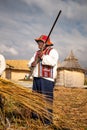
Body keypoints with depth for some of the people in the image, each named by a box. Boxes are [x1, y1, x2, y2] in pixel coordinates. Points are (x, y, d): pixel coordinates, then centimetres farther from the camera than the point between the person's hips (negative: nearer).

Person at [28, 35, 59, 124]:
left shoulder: (52, 51, -2)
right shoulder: (37, 52, 21)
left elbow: (53, 62, -19)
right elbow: (30, 63, 18)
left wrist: (43, 56, -16)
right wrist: (32, 63, -3)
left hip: (47, 78, -7)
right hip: (36, 78, 8)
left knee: (46, 99, -9)